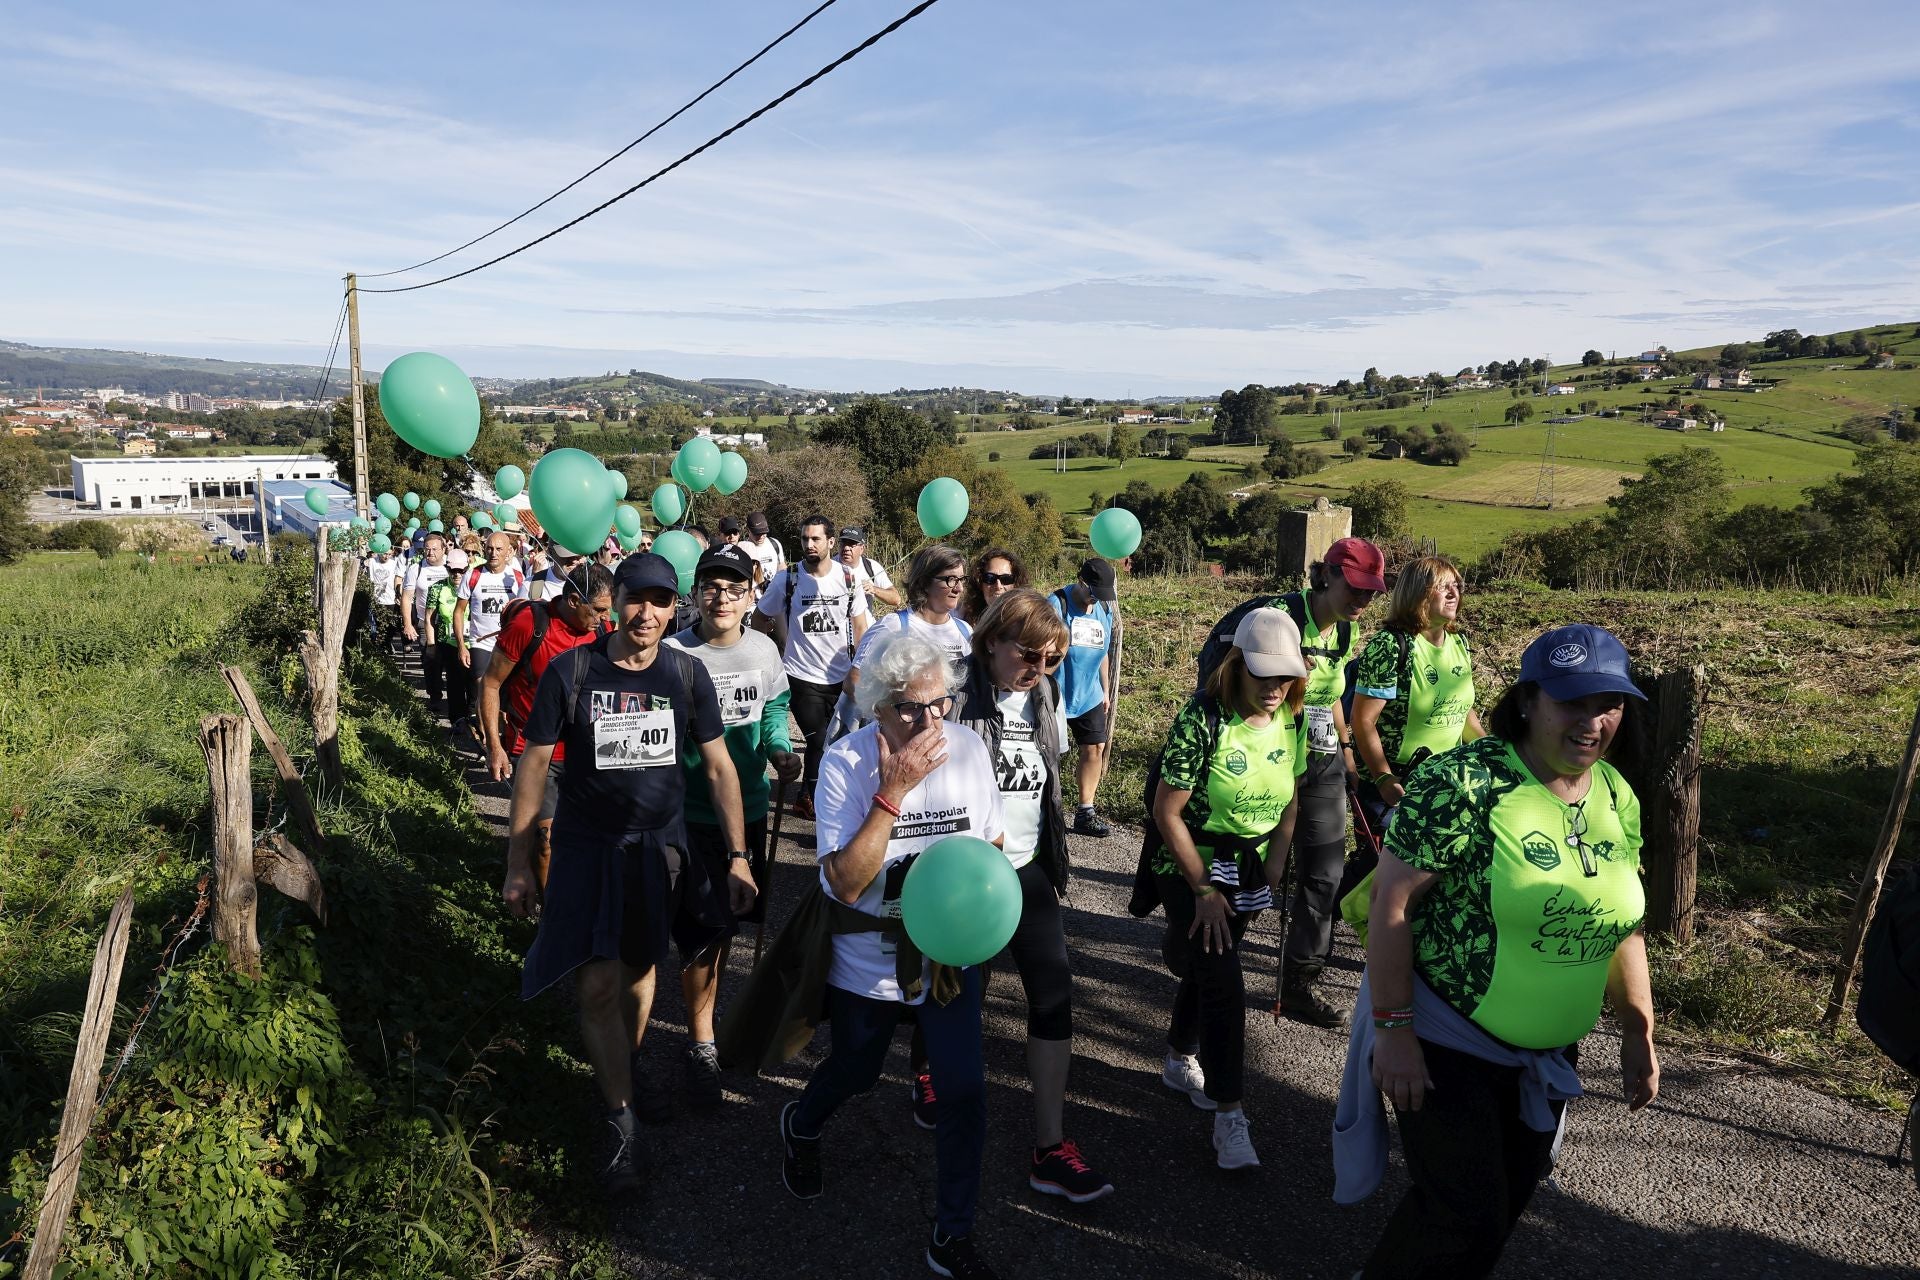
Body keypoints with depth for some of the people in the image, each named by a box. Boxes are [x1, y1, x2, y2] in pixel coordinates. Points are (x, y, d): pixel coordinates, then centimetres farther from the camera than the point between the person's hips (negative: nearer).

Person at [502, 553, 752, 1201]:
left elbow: (719, 765, 0)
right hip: (587, 848, -2)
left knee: (640, 965, 18)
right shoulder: (570, 671, -11)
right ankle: (622, 1124, 12)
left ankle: (627, 1064, 45)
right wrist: (518, 863, -4)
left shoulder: (687, 674, -6)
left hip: (659, 846, 2)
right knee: (598, 986, -4)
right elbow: (534, 764, -5)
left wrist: (738, 855, -3)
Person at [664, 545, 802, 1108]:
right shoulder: (673, 654, -14)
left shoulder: (764, 650, -2)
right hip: (692, 812, -4)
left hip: (749, 807, 4)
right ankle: (701, 1042, 17)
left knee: (730, 920, 19)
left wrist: (780, 752, -9)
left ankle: (710, 1010, 44)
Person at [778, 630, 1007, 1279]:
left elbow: (991, 846, 3)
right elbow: (847, 884, -29)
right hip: (867, 959, -2)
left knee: (965, 1090, -1)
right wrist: (893, 793, -35)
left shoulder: (968, 746, -12)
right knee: (855, 1072, 20)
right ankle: (801, 1126, 57)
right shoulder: (845, 762, -23)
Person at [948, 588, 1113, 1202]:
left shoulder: (1047, 697, 3)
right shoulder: (955, 696, -16)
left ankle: (1050, 1150, 6)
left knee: (1054, 996, -3)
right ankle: (926, 1069, 48)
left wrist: (1055, 861, 17)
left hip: (1026, 868, 5)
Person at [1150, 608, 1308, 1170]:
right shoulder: (1202, 720, -23)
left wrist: (1272, 871, 2)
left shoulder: (1292, 720, -5)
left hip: (1249, 868, 5)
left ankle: (1180, 1061, 41)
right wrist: (1205, 890, -16)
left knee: (1205, 969, 19)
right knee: (1224, 986, -10)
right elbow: (1167, 813, -19)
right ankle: (1228, 1116, 1)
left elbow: (1290, 800, 8)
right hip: (1190, 869, -5)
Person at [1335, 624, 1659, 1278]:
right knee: (1467, 1219, -2)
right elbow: (1391, 900, -21)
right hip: (1444, 1039, -7)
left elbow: (1621, 924, 10)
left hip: (1544, 1052, 7)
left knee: (1510, 1201, 19)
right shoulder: (1464, 783, -22)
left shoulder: (1617, 796, 0)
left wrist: (1639, 1034, 10)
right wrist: (1393, 1029, -22)